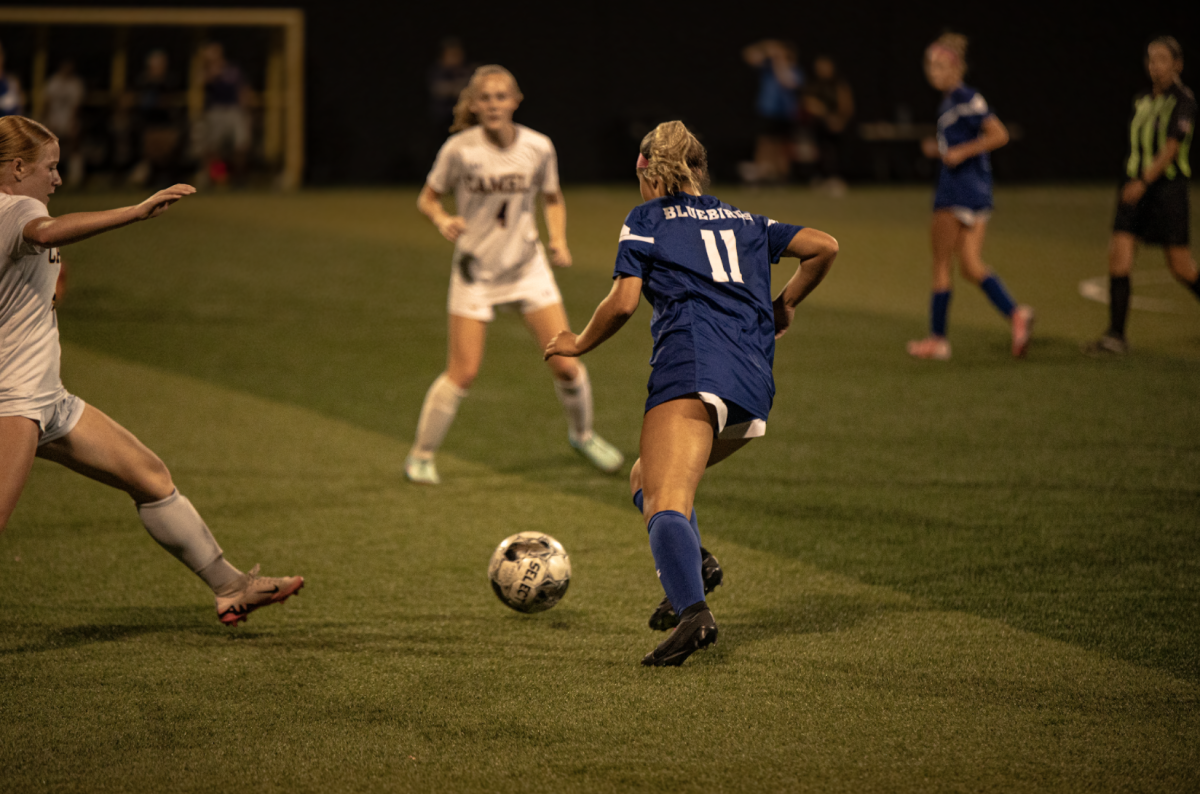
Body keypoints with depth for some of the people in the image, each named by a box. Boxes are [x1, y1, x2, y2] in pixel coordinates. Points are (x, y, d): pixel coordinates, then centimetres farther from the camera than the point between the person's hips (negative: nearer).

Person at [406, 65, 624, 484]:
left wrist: (558, 239, -6)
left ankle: (582, 434, 26)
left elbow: (553, 199, 10)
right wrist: (443, 219, -23)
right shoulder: (459, 150, -15)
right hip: (475, 272, -2)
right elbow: (427, 198, -2)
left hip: (528, 267, 2)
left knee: (566, 364, -3)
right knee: (463, 372, -7)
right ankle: (421, 455, 12)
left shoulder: (539, 148, -7)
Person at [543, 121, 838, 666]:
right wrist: (784, 305, 32)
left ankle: (693, 611, -43)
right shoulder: (744, 221, 28)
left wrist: (578, 345, 19)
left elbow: (623, 303, 3)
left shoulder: (646, 219, 14)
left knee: (664, 504, -18)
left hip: (692, 368, -6)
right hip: (755, 386, 6)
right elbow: (824, 247, 20)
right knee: (648, 477, 22)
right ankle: (693, 564, -5)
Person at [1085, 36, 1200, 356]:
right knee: (1119, 255, -9)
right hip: (1135, 185, 6)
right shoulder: (1142, 101, 11)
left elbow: (1171, 148, -18)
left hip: (1168, 185, -6)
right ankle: (1115, 337, -9)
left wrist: (1144, 181, -28)